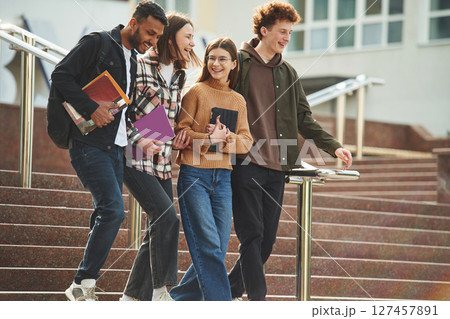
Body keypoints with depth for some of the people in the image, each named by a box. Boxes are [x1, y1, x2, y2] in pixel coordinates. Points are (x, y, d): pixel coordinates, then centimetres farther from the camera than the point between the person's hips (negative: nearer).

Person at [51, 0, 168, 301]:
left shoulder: (133, 60, 19)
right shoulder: (97, 44, -6)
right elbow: (61, 75, -13)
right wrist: (91, 109, -20)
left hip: (115, 149, 9)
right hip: (89, 146, -9)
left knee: (106, 216, 6)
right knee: (113, 210, -19)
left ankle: (84, 288, 11)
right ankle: (83, 284, -12)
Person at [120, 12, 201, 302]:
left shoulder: (179, 76, 14)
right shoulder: (141, 67, -8)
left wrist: (177, 138, 5)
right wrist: (139, 140, -20)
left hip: (163, 163, 8)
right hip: (136, 159, -8)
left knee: (159, 228, 5)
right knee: (167, 218, -19)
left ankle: (134, 296, 15)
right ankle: (161, 290, -11)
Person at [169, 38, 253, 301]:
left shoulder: (238, 101, 15)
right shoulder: (196, 92, 0)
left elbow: (246, 141, 8)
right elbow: (180, 131, -4)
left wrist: (228, 138, -12)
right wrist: (208, 138, -18)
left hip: (223, 178, 5)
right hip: (194, 175, -5)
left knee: (219, 249, 4)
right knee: (208, 245, -12)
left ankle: (180, 297, 19)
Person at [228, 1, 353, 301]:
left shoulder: (288, 73, 17)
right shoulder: (238, 63, 0)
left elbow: (304, 118, 17)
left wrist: (334, 146, 6)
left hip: (277, 167, 6)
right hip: (244, 164, -6)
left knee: (267, 241, 5)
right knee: (252, 236, -10)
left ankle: (230, 291, 19)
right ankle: (259, 301, -10)